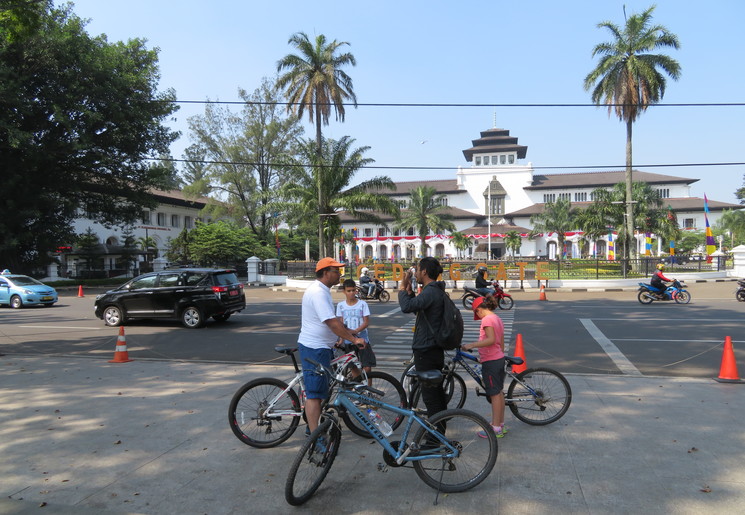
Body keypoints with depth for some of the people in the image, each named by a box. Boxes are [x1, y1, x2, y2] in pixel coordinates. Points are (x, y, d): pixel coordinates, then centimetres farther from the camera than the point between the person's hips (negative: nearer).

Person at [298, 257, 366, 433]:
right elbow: (332, 323, -26)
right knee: (315, 393, -6)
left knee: (322, 389, 19)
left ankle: (313, 425, 32)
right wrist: (354, 339, -23)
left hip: (322, 347, 11)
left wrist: (350, 333, 15)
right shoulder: (318, 293, -21)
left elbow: (334, 320, 20)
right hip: (314, 349, -11)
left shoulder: (322, 291, 13)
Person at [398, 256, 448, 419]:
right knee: (437, 391, 20)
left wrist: (402, 289, -17)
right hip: (435, 349, 11)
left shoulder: (430, 292, -20)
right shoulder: (437, 290, 13)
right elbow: (417, 308, 22)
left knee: (430, 394, -2)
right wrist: (409, 291, 10)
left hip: (425, 351, -11)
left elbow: (407, 307, -34)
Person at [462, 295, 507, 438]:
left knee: (494, 394, -4)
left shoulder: (487, 319, -16)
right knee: (499, 392, 15)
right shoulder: (498, 319, 13)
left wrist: (471, 345, -29)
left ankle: (496, 429, 3)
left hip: (490, 361, -10)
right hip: (499, 359, 10)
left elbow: (491, 340, -28)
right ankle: (501, 425, 24)